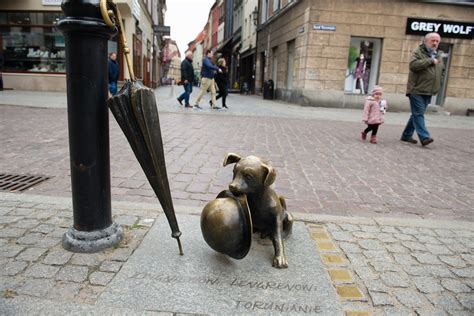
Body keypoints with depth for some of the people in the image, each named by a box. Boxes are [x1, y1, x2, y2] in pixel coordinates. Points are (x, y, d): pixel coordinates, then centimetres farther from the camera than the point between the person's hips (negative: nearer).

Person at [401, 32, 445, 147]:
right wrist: (430, 61, -16)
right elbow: (413, 65, -21)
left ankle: (406, 135, 18)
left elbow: (442, 71, 30)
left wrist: (438, 83, 16)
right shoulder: (418, 52, -1)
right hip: (416, 90, -7)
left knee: (417, 114, 10)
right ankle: (424, 137, -15)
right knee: (418, 114, -12)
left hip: (429, 91, 7)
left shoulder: (439, 55, 18)